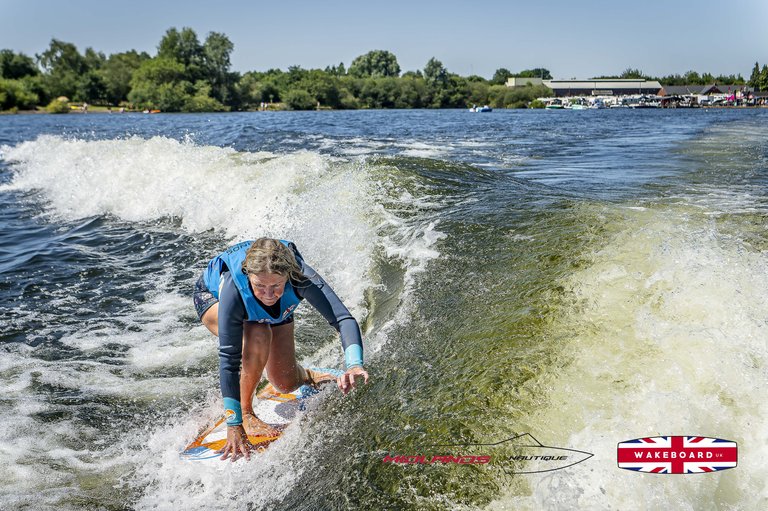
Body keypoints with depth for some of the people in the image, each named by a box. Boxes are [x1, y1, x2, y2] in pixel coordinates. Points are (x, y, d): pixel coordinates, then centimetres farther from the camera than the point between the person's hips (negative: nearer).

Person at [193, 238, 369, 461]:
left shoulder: (299, 276, -41)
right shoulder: (233, 289, -44)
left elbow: (343, 318, -47)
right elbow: (229, 359, -41)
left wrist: (354, 365, -64)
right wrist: (234, 424, -39)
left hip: (273, 313, 3)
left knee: (287, 384, 0)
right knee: (258, 337, -35)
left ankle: (306, 375, 37)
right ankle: (246, 415, -13)